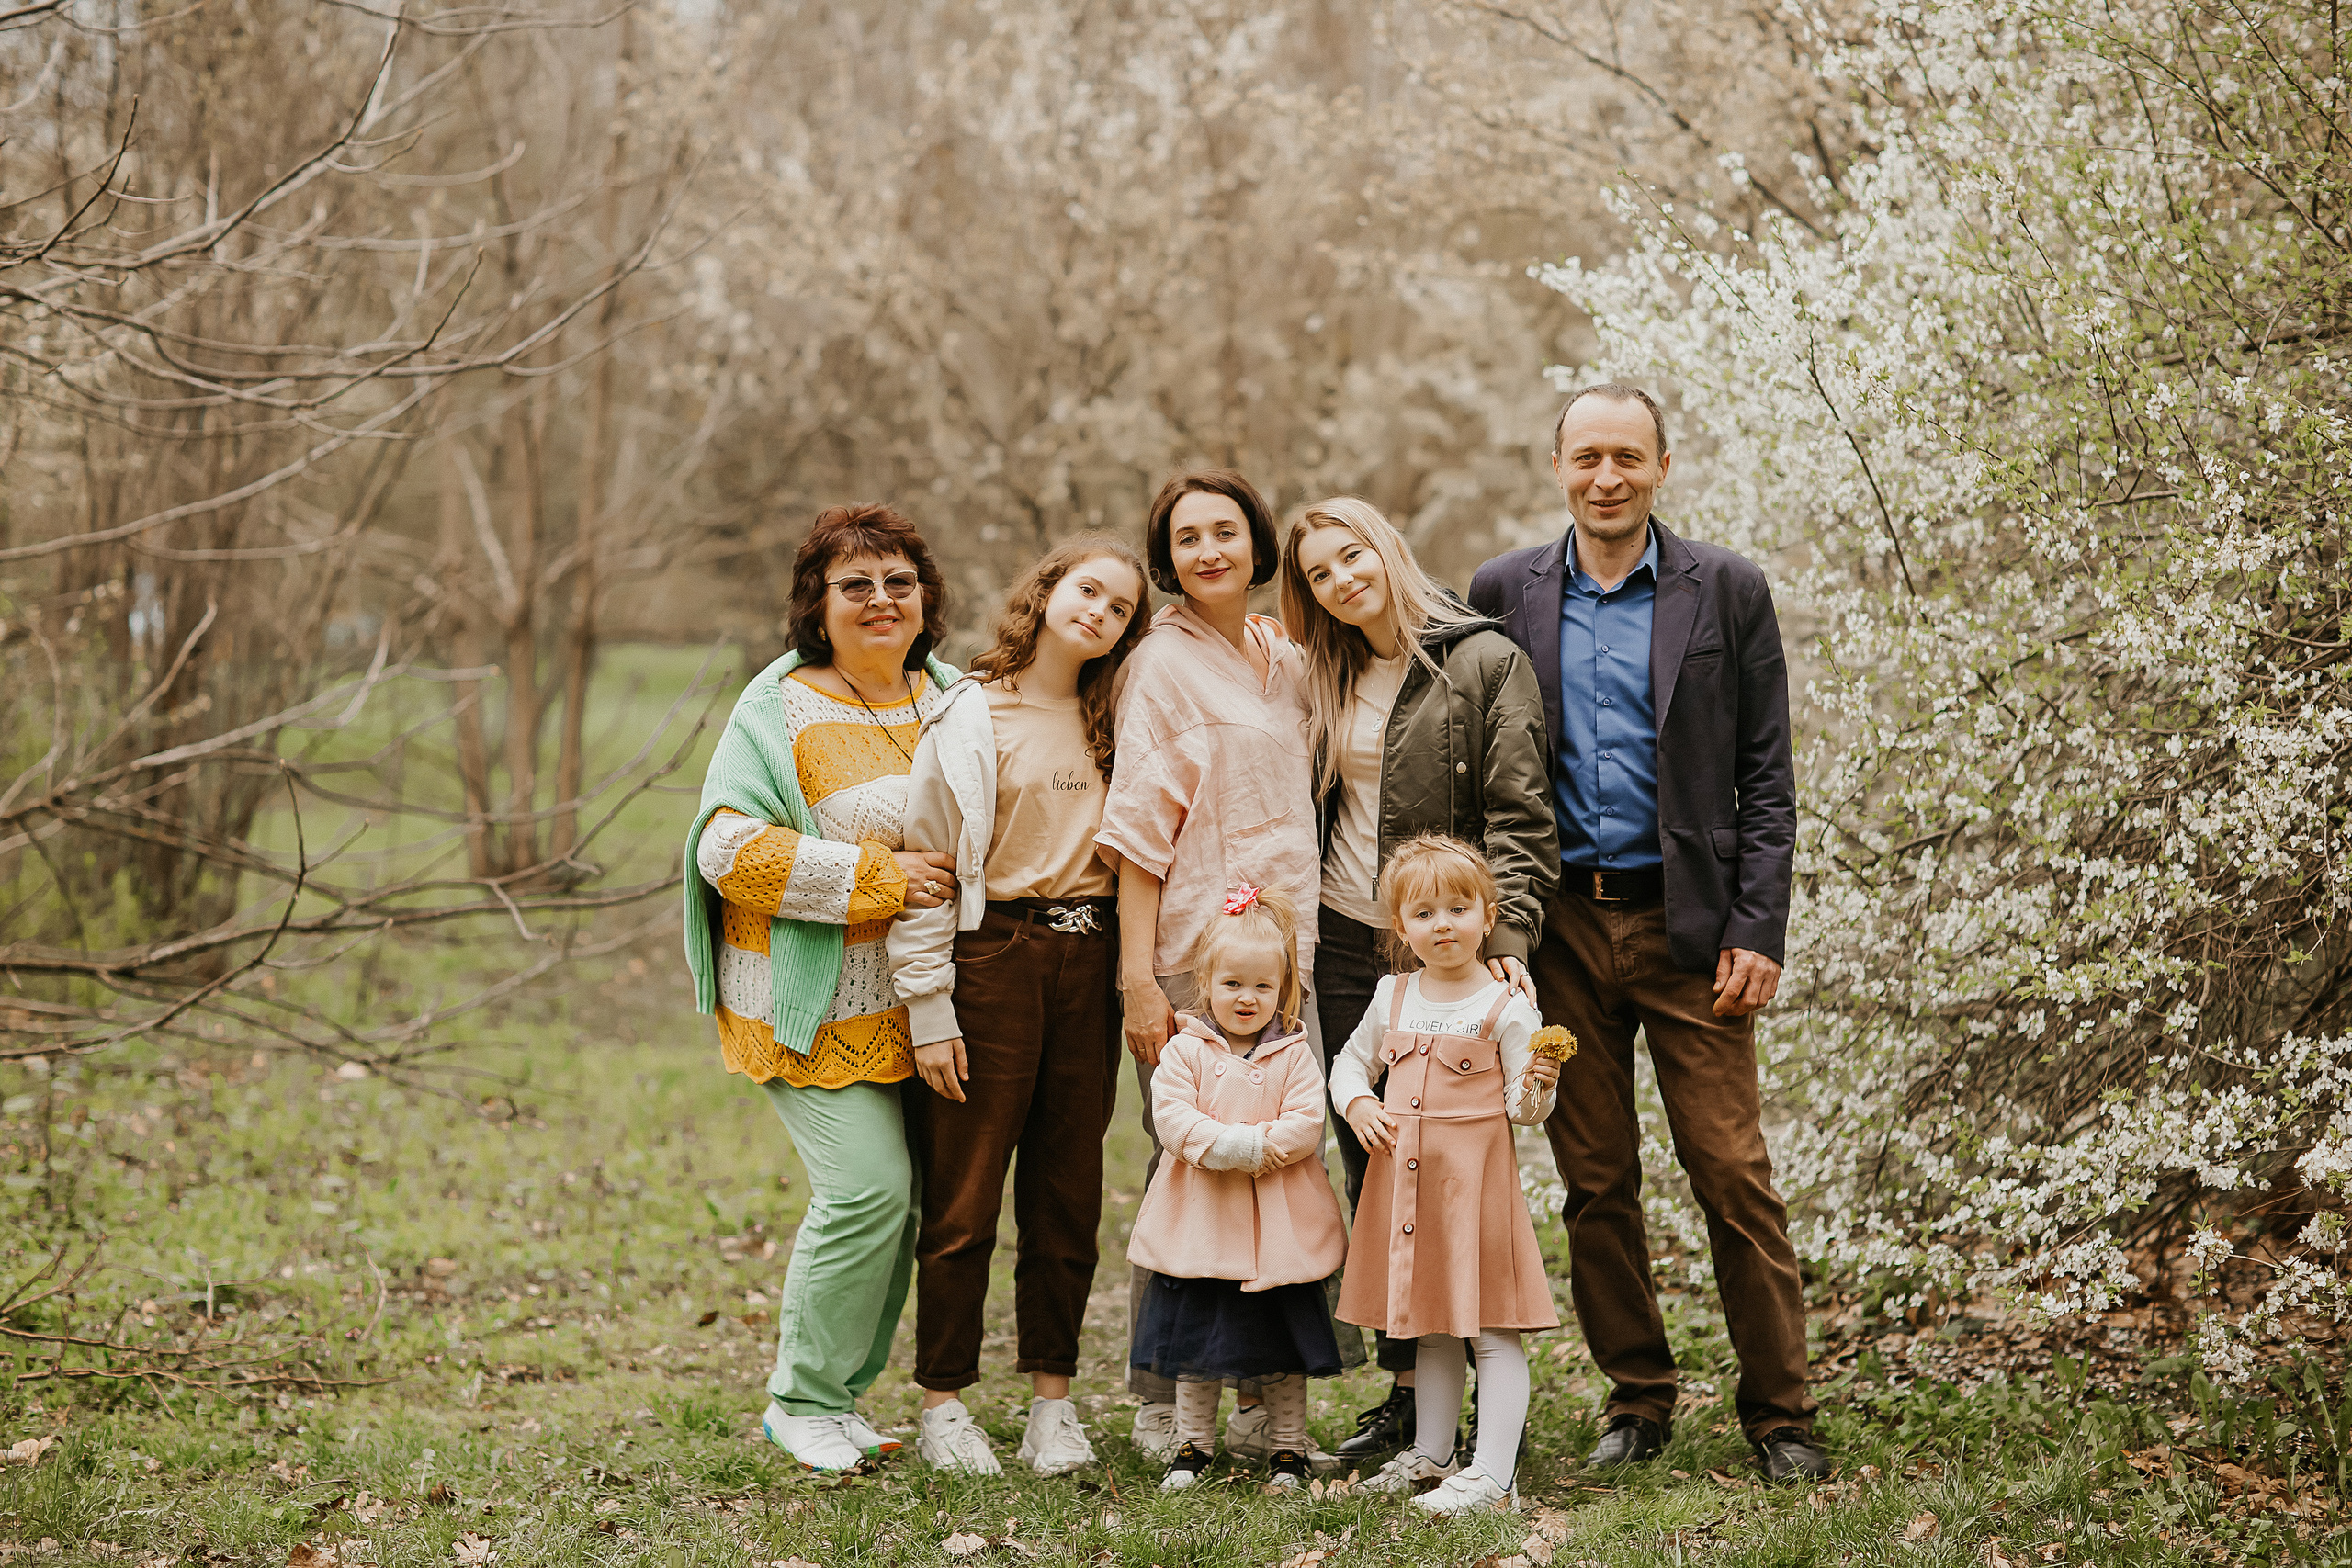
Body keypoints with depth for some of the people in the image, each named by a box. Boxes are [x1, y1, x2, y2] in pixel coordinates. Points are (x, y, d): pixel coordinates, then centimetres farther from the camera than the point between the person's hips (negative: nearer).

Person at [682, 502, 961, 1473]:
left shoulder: (950, 701, 12)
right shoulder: (781, 710, -8)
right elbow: (730, 849, -18)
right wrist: (878, 878, -20)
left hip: (916, 1005, 7)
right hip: (816, 1002, -6)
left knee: (902, 1193, 6)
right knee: (868, 1185, -15)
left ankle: (835, 1396, 21)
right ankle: (803, 1401, 3)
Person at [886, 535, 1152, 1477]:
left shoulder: (1110, 722, 13)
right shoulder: (970, 714, -4)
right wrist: (929, 1009, -10)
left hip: (1087, 965, 5)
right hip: (990, 959, -5)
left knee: (1069, 1191, 7)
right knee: (965, 1193, 0)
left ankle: (1053, 1401, 16)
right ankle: (942, 1406, 10)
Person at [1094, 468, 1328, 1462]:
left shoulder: (1284, 661, 15)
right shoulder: (1162, 664, -4)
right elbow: (1138, 830, -8)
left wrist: (1299, 941, 14)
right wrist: (1137, 976, -14)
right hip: (1190, 958, -6)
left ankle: (1262, 1401, 11)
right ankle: (1161, 1404, 5)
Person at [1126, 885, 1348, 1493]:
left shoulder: (1293, 1054, 1)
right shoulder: (1184, 1050, -1)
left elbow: (1306, 1124, -9)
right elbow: (1173, 1118, -13)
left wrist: (1262, 1147, -21)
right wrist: (1244, 1145, -20)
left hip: (1279, 1225, 0)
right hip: (1200, 1221, 0)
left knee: (1285, 1348, 8)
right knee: (1196, 1337, 8)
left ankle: (1287, 1444, 21)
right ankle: (1193, 1442, 22)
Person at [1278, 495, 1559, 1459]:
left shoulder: (1486, 662, -4)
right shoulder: (1330, 683, 15)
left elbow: (1519, 816, -11)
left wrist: (1504, 935, -22)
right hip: (1345, 948, 6)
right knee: (1371, 1172, 5)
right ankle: (1405, 1387, 12)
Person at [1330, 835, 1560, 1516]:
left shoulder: (1506, 1008, -8)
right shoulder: (1392, 998, 7)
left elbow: (1521, 1108, -8)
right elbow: (1352, 1060, 22)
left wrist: (1538, 1087, -29)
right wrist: (1357, 1104, 2)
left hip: (1476, 1179, -6)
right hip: (1404, 1179, 6)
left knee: (1491, 1327, -6)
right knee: (1428, 1325, 18)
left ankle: (1493, 1475, -5)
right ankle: (1432, 1454, 31)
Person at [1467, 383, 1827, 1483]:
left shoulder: (1726, 591, 2)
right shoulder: (1505, 593, 7)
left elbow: (1766, 777, 1)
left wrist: (1757, 931, -7)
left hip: (1685, 922, -2)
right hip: (1561, 926, 2)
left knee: (1732, 1173, -4)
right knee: (1594, 1179, 7)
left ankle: (1778, 1410, 7)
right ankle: (1636, 1397, 19)